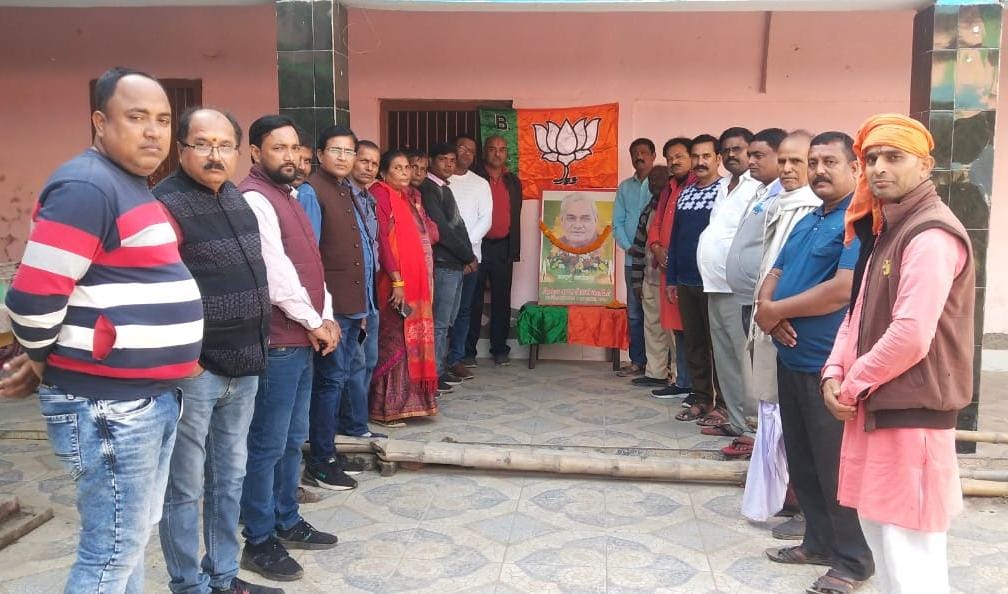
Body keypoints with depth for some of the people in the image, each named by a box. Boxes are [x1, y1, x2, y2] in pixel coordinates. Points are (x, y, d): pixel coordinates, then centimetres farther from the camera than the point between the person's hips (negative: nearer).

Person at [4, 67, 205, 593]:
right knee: (113, 551, 0)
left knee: (133, 536, 20)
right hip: (108, 403, -10)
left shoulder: (132, 187, 14)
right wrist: (48, 363, -3)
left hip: (151, 395, 10)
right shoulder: (87, 186, -17)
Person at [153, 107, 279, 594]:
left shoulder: (234, 197, 11)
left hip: (242, 365, 8)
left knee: (229, 477, 18)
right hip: (193, 370, -8)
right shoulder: (166, 203, -14)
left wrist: (288, 333, 18)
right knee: (185, 486, 5)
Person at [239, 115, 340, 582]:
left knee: (293, 439, 17)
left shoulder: (288, 195, 16)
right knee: (268, 445, 0)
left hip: (301, 338, 9)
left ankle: (288, 522, 30)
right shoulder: (253, 199, -14)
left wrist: (326, 317, 5)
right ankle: (259, 542, 12)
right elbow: (275, 275, -20)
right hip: (276, 342, -9)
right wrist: (315, 323, -10)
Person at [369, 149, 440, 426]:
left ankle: (410, 401, 23)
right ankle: (386, 408, 4)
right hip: (396, 282, -8)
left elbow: (431, 233, 22)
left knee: (415, 340, 12)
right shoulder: (381, 194, -9)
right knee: (394, 342, -4)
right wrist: (396, 281, -21)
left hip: (418, 281, 8)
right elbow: (381, 240, -17)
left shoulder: (412, 195, 15)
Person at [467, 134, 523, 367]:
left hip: (503, 248, 4)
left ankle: (500, 350, 17)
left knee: (502, 300, 7)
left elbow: (516, 217, 16)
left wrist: (514, 250, 11)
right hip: (476, 246, -4)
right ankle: (468, 352, 7)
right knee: (473, 300, 0)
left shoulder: (513, 181, 14)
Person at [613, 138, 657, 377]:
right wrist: (630, 248, -3)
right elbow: (618, 223, 10)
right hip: (632, 259, 5)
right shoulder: (625, 187, 13)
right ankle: (637, 361, 16)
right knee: (634, 312, 8)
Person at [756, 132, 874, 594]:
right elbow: (774, 275, 14)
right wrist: (768, 310, -9)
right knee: (802, 462, 17)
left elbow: (843, 291, -26)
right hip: (792, 360, 9)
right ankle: (819, 542, 33)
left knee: (836, 467, 2)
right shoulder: (807, 221, 15)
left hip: (829, 366, -9)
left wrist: (776, 310, -14)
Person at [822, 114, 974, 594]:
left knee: (909, 555, -1)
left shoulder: (931, 234, -17)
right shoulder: (883, 230, 14)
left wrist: (853, 384, -11)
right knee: (879, 532, 20)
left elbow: (911, 336, -25)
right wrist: (834, 373, 0)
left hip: (913, 416, -9)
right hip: (874, 408, 9)